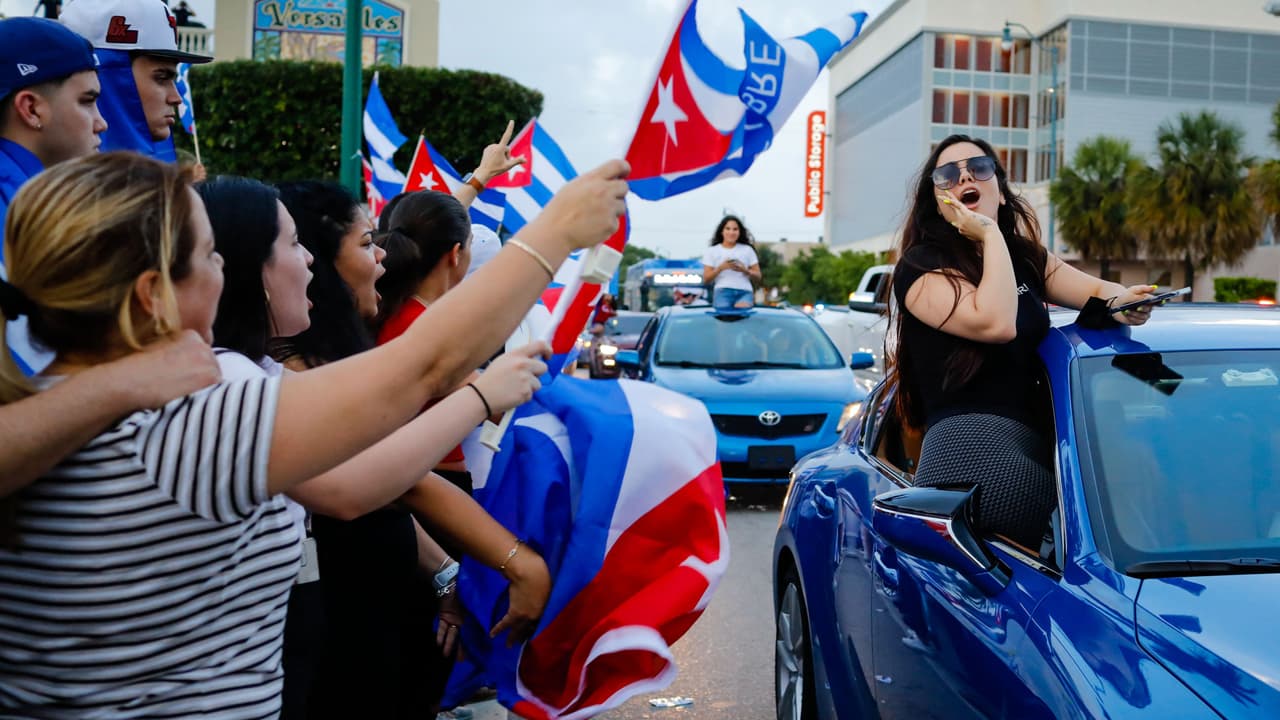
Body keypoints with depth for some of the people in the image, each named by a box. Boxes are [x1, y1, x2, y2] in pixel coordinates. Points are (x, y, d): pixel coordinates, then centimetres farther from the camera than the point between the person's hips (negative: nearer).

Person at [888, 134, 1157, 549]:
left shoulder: (1025, 258, 20)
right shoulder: (921, 267, -3)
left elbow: (1099, 290, 12)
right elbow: (995, 323, -18)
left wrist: (1121, 301, -10)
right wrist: (990, 234, -9)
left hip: (1033, 450, 7)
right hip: (972, 454, -7)